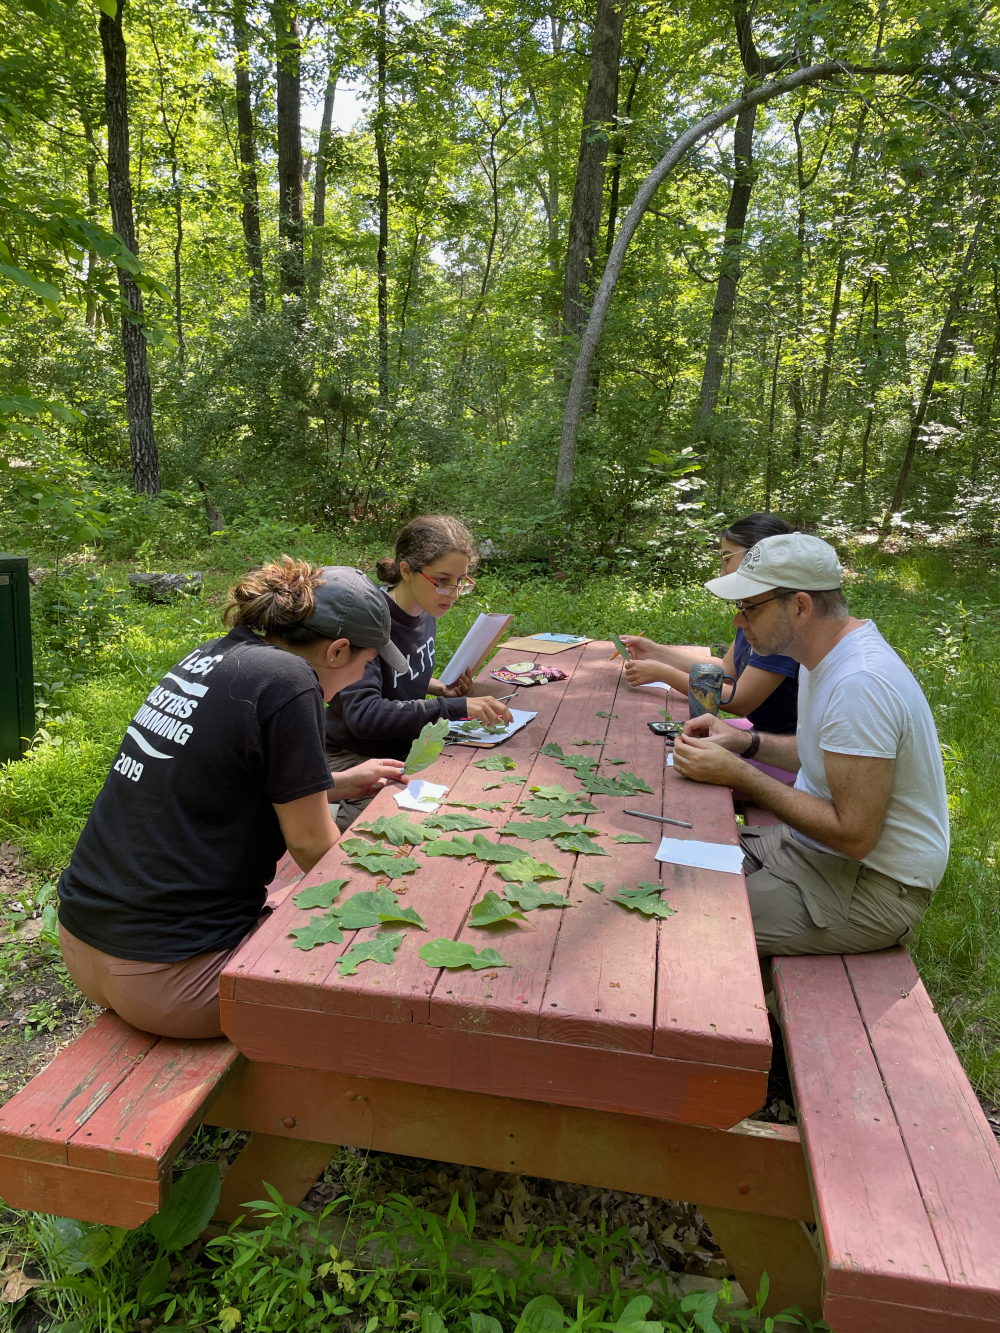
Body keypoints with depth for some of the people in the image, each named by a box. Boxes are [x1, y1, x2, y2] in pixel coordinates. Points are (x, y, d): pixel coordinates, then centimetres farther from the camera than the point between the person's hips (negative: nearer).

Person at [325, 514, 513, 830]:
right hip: (352, 758, -8)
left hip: (405, 749, 8)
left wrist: (437, 688, -2)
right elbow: (363, 714, -34)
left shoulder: (425, 614, 0)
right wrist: (454, 707, -38)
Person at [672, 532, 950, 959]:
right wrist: (745, 741, 1)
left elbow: (853, 836, -28)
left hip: (872, 883, -9)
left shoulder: (859, 684, -29)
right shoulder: (828, 654, 3)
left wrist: (737, 774, -23)